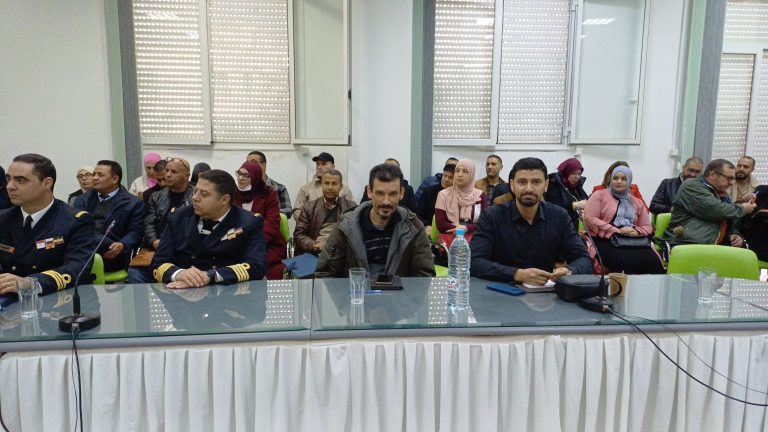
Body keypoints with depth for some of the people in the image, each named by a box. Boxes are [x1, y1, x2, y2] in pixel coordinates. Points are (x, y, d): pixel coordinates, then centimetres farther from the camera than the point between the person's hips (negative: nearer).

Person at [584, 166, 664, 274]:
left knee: (653, 261, -28)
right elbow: (589, 219, -3)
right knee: (625, 262, -36)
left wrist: (636, 232, -2)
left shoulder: (636, 202, 26)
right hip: (606, 242, -4)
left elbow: (647, 226, 24)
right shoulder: (600, 195, 10)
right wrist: (616, 231, -10)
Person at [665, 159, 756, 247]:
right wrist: (742, 209, 1)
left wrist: (736, 234, 9)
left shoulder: (723, 195, 24)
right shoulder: (691, 187, -2)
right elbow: (715, 210, -15)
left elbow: (733, 224, 32)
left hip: (715, 247, 8)